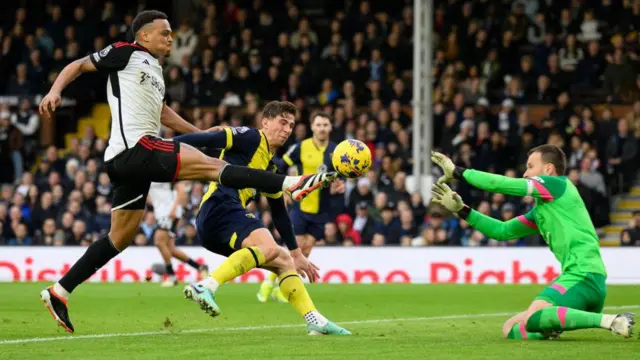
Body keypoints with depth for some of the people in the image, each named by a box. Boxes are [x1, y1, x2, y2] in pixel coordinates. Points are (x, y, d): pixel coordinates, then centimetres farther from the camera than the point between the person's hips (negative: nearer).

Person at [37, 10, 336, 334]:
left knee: (120, 238, 10)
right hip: (135, 148, -10)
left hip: (129, 162, 10)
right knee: (210, 166, -17)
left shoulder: (154, 68, 26)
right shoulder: (127, 53, 1)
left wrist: (201, 134, 37)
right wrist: (55, 91, -17)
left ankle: (58, 292, 11)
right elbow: (79, 65, 1)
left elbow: (161, 112, 38)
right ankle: (291, 184, -26)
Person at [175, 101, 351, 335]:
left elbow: (279, 212, 33)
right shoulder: (251, 138, 1)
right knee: (269, 247, -31)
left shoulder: (270, 168, 27)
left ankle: (315, 322, 12)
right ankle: (205, 287, -42)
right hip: (219, 208, -10)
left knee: (284, 261, 14)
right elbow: (206, 139, -10)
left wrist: (297, 254, 34)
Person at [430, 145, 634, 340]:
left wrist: (459, 172, 6)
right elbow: (502, 231, 26)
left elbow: (500, 184, -4)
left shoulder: (558, 184, -2)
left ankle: (611, 321, -31)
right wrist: (462, 210, 21)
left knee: (532, 318, -32)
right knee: (512, 329, 9)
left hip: (583, 274, -9)